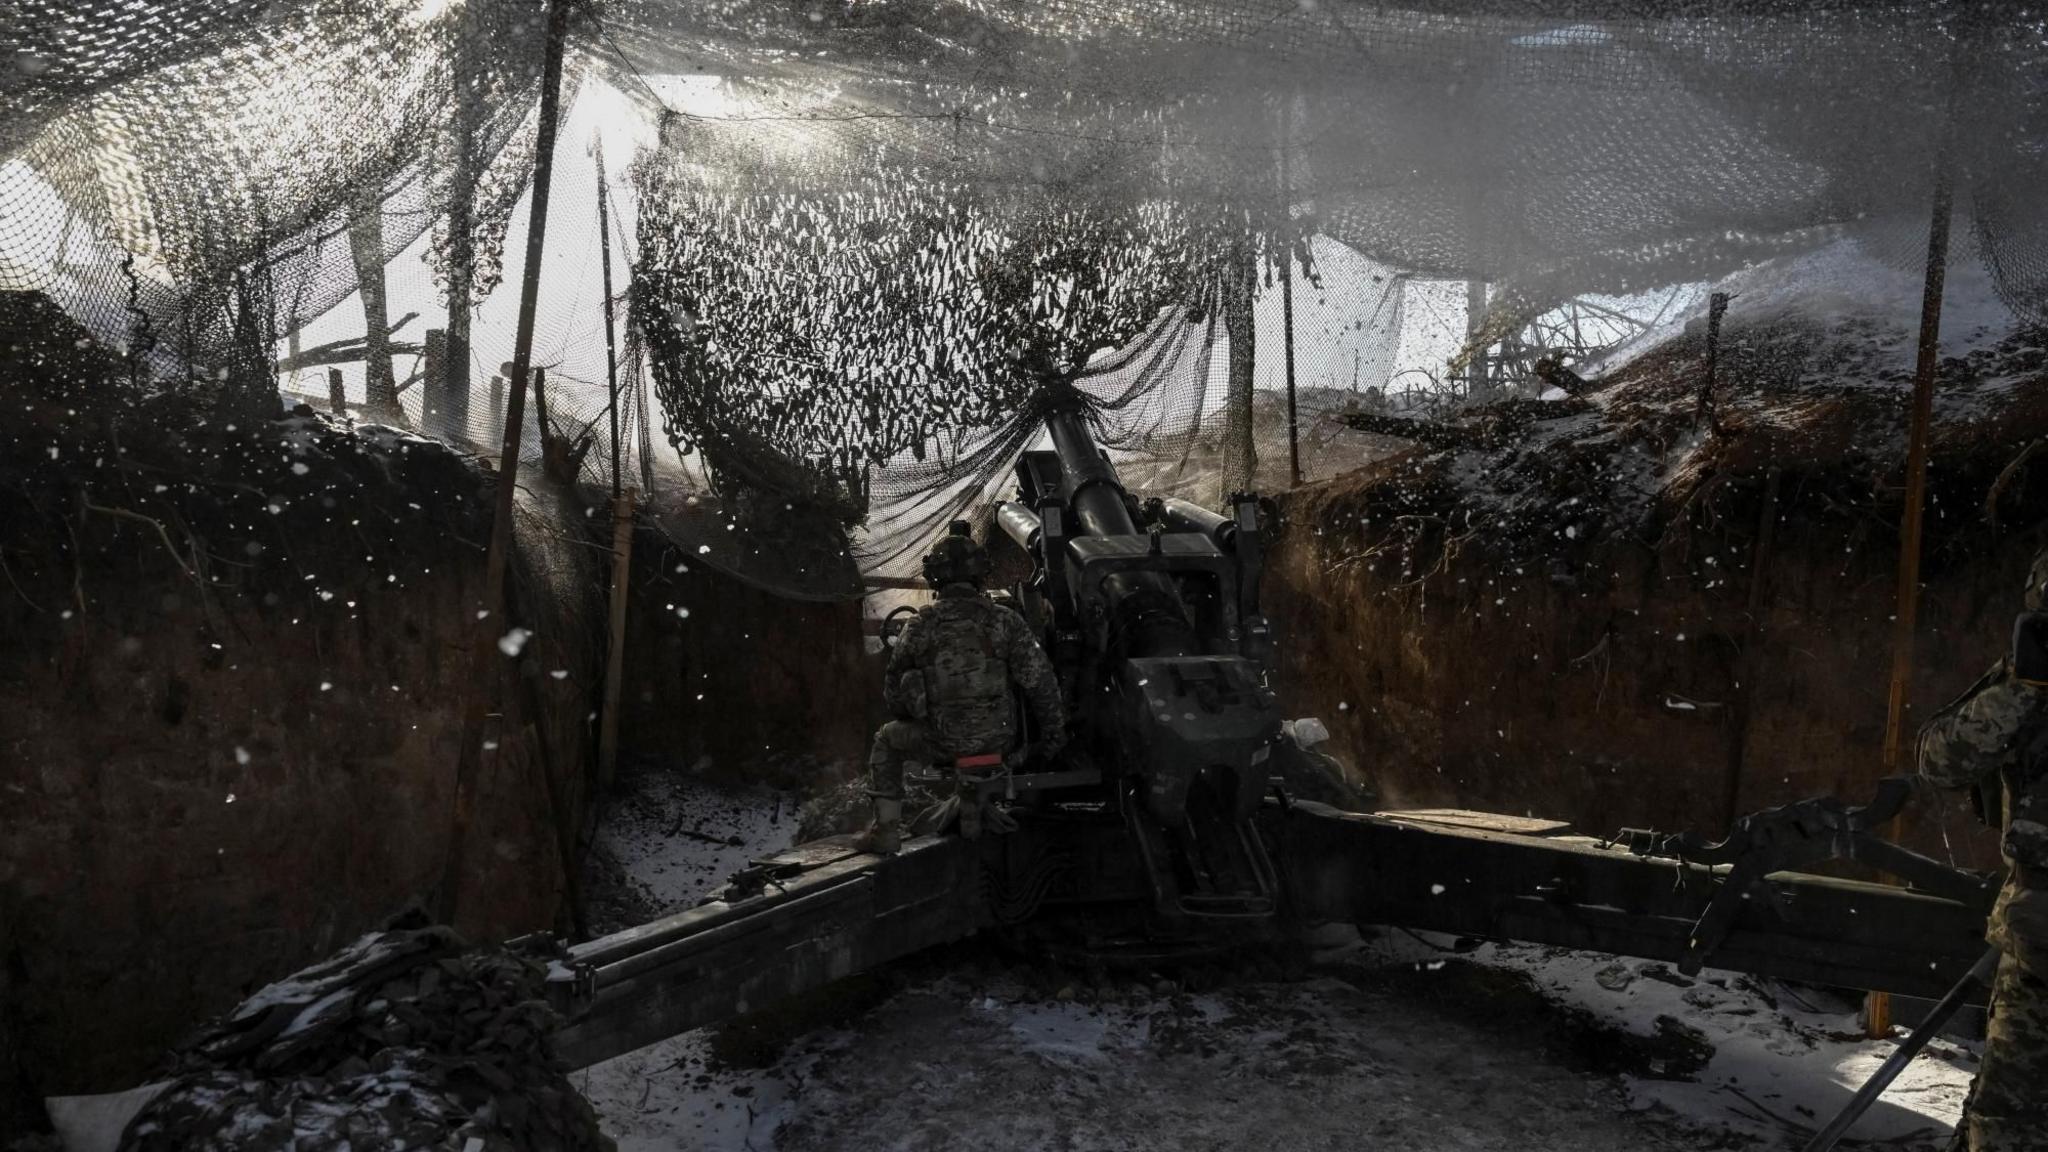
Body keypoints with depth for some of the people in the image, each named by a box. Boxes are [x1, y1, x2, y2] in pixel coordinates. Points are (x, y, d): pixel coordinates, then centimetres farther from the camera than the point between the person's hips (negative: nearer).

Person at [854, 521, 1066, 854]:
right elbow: (1040, 680, -7)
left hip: (942, 743, -2)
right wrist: (1054, 730, 5)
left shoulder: (921, 625, -5)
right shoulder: (1005, 620, -5)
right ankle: (973, 815, 42)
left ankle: (887, 827, 23)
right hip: (999, 743, 2)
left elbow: (893, 687, 5)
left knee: (886, 739, 27)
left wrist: (916, 719, 24)